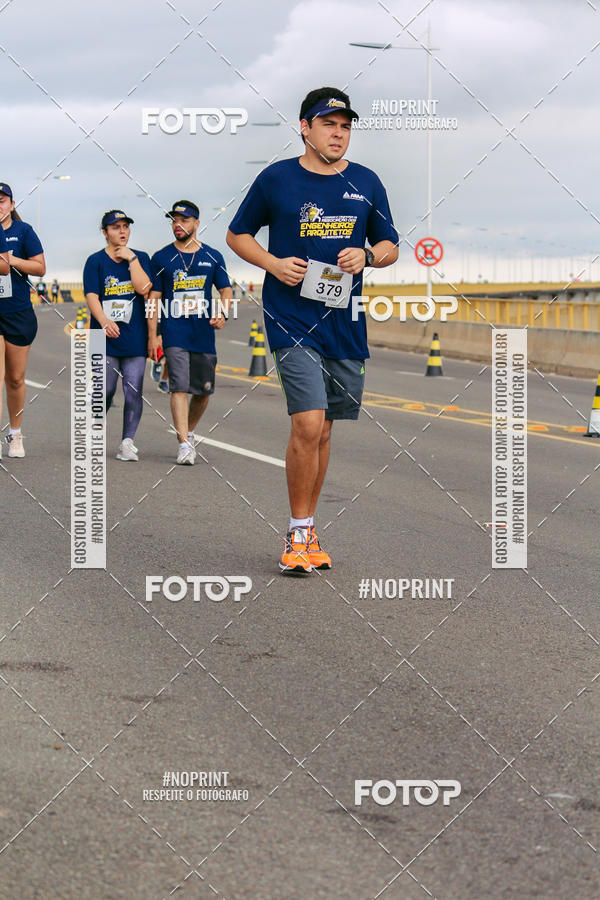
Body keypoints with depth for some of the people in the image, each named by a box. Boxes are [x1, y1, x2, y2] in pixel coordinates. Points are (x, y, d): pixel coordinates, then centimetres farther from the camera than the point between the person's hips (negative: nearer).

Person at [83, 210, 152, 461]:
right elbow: (92, 296, -8)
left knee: (133, 391, -5)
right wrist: (104, 321, -26)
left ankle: (127, 443, 1)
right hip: (106, 337, -2)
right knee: (105, 391, -4)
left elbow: (143, 288, -6)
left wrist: (131, 258, -5)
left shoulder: (140, 258, 11)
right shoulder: (95, 261, 4)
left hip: (135, 338, 2)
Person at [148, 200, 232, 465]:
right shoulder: (162, 258, 5)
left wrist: (222, 313, -7)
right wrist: (152, 336, -1)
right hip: (174, 333, -2)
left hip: (204, 333, 2)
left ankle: (189, 431, 32)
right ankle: (184, 444, -16)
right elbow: (154, 298, 5)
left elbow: (226, 291, 14)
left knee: (203, 391, 9)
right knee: (179, 387, -13)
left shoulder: (212, 257, 8)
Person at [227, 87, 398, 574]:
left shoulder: (366, 183, 9)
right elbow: (237, 234, 10)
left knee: (323, 430, 10)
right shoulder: (276, 179, 0)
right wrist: (273, 263, -8)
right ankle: (298, 532, -3)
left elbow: (390, 246, 17)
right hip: (292, 318, -4)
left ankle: (308, 532, 22)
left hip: (345, 322, 4)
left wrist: (367, 255, -6)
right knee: (309, 423, -16)